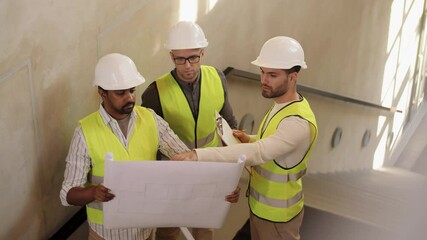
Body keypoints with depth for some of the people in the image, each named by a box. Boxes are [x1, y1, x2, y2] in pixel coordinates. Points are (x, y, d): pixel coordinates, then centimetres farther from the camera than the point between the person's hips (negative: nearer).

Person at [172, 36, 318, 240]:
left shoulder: (298, 122, -31)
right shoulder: (281, 104, -1)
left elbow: (258, 153, -44)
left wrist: (198, 155, -51)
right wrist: (249, 140, -6)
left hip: (276, 213, -8)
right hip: (259, 203, 8)